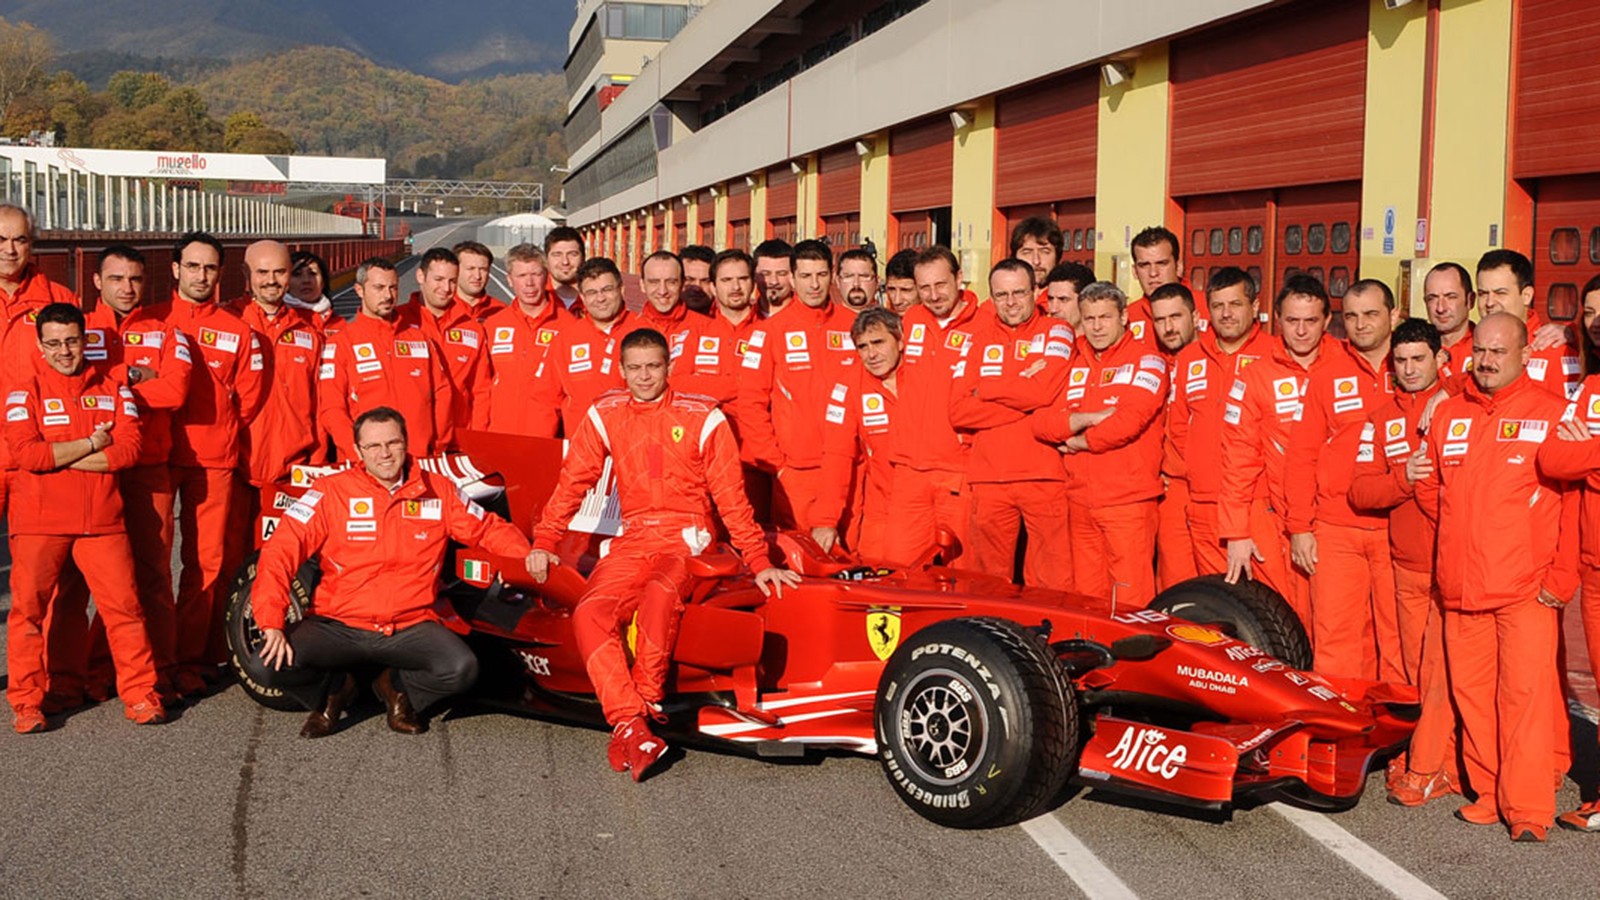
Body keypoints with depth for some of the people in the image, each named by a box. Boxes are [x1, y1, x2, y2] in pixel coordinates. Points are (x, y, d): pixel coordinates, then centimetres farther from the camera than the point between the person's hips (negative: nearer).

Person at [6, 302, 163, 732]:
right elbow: (26, 454, -12)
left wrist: (59, 457, -10)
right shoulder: (25, 392, 4)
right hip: (38, 523, -1)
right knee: (28, 609, 0)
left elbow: (130, 447, -6)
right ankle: (26, 702, 12)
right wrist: (92, 444, -9)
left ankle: (140, 694, 8)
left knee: (124, 604, -2)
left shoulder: (114, 389, 9)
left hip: (102, 520, 1)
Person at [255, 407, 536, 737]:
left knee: (462, 669, -27)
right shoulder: (332, 491, -1)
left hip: (410, 626, 1)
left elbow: (488, 528, 15)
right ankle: (333, 690, 11)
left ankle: (397, 687, 9)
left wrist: (526, 553, -7)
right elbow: (281, 550, -7)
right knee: (273, 663, -26)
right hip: (338, 625, 0)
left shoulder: (438, 491, 6)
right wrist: (272, 624, -19)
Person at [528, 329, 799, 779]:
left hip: (688, 538, -3)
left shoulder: (703, 418, 0)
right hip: (633, 539, 3)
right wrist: (544, 542, -4)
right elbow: (572, 483, 7)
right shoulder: (603, 416, 8)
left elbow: (730, 498, 1)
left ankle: (645, 704, -21)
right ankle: (630, 725, -29)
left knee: (659, 595, -36)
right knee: (589, 614, -24)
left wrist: (758, 561, -2)